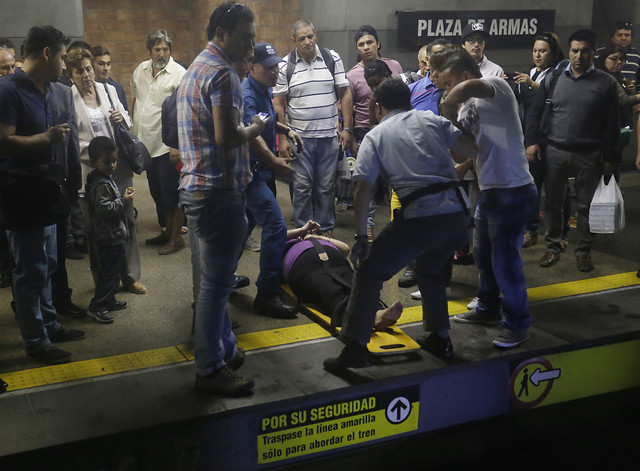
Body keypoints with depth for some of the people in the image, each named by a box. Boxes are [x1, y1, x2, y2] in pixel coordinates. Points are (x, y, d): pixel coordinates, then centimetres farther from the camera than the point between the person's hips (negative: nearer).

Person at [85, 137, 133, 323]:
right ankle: (97, 306, 3)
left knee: (113, 270, 20)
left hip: (112, 236, 11)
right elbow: (104, 209, -29)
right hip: (109, 237, -11)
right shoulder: (100, 185, -22)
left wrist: (123, 196, 13)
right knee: (109, 271, -4)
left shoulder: (106, 179, 12)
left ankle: (108, 300, 31)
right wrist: (124, 200, -23)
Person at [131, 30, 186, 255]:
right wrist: (134, 132, 16)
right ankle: (167, 230, 30)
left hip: (168, 145, -7)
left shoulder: (179, 74, -12)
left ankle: (176, 237, 12)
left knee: (172, 193, 0)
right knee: (158, 191, 16)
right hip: (147, 143, 7)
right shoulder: (140, 70, 8)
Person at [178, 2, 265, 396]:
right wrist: (254, 129, -7)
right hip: (219, 191, -10)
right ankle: (211, 370, 8)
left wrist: (240, 170, 22)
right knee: (218, 282, -2)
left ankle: (224, 349, 32)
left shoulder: (197, 68, 17)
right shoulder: (222, 73, -16)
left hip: (199, 187, 10)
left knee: (218, 277, 19)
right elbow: (227, 137, -25)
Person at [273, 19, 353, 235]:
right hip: (300, 136, -1)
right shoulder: (285, 66, 0)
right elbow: (278, 104, 1)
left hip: (329, 136, 1)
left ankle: (325, 229, 19)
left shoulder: (332, 59, 4)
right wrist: (283, 138, -4)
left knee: (326, 186, 7)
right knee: (302, 187, 2)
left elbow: (344, 93, 6)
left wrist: (347, 128, 0)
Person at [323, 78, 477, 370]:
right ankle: (440, 340, 34)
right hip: (458, 213, 5)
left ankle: (356, 347, 4)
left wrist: (361, 237, 7)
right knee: (429, 269, 31)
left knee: (370, 273, 10)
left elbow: (363, 189, 2)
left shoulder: (375, 136, 11)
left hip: (420, 216, -4)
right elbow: (471, 148, 8)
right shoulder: (431, 119, 18)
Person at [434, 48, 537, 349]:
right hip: (488, 190, 10)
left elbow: (471, 87, -36)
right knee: (482, 254, 21)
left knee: (504, 260, -3)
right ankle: (488, 310, 39)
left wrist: (447, 105, -20)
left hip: (513, 191, -10)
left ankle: (518, 325, 13)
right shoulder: (468, 107, 13)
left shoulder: (497, 87, -13)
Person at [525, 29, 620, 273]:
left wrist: (609, 157, -4)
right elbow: (535, 112, 6)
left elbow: (611, 123, -1)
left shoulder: (606, 83, -2)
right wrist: (532, 141, -3)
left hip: (589, 155, -1)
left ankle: (583, 251, 19)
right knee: (553, 202, 9)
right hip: (555, 152, 2)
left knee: (585, 205, 6)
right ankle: (552, 247, 22)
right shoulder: (554, 78, 2)